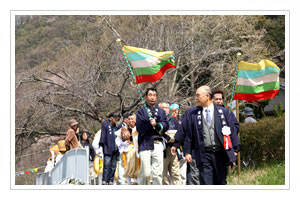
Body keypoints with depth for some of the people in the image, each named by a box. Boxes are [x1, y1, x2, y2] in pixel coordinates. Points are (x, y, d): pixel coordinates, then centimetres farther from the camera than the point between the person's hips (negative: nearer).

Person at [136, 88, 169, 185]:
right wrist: (150, 123, -17)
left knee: (158, 173, -4)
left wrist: (156, 124, -12)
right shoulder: (141, 111, 11)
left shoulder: (161, 111, 19)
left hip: (158, 144, 2)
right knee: (145, 173, -6)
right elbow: (139, 128, -3)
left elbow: (166, 125, 4)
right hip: (145, 144, -2)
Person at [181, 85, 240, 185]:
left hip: (220, 153, 1)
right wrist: (187, 152, 1)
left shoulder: (223, 111, 5)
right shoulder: (191, 113, 5)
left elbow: (231, 130, 8)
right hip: (203, 155, -1)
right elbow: (187, 133, 5)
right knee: (206, 183, -6)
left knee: (220, 183, 9)